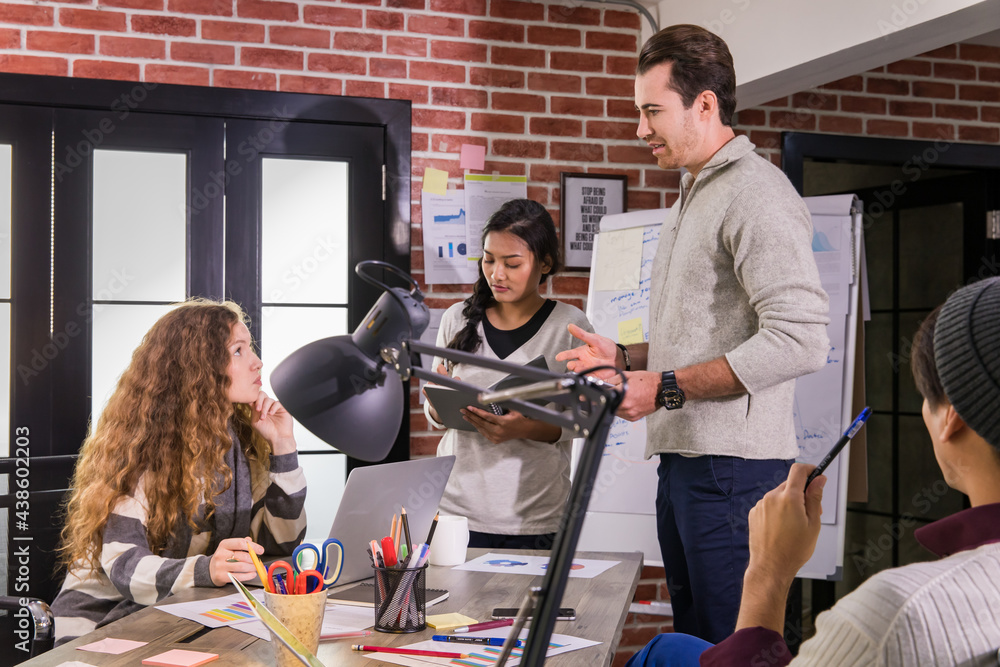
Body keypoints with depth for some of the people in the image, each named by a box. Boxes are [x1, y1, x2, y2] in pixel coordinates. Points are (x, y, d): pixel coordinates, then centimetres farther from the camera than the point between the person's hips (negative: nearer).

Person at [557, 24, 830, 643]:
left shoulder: (756, 191, -11)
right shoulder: (694, 197, 22)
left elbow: (799, 340, -21)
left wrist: (667, 387, -18)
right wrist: (626, 356, 14)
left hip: (732, 464, -10)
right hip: (683, 456, 10)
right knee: (692, 641, 14)